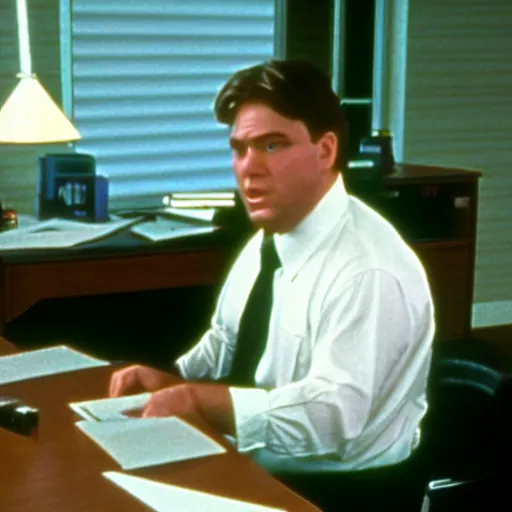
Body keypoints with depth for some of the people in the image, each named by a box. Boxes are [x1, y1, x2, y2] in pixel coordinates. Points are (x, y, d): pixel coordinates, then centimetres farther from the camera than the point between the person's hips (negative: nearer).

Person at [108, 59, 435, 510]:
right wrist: (172, 380, -2)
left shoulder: (368, 270, -23)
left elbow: (331, 416, -30)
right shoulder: (269, 237, 4)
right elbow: (225, 343, 17)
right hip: (254, 466, 7)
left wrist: (199, 399, -24)